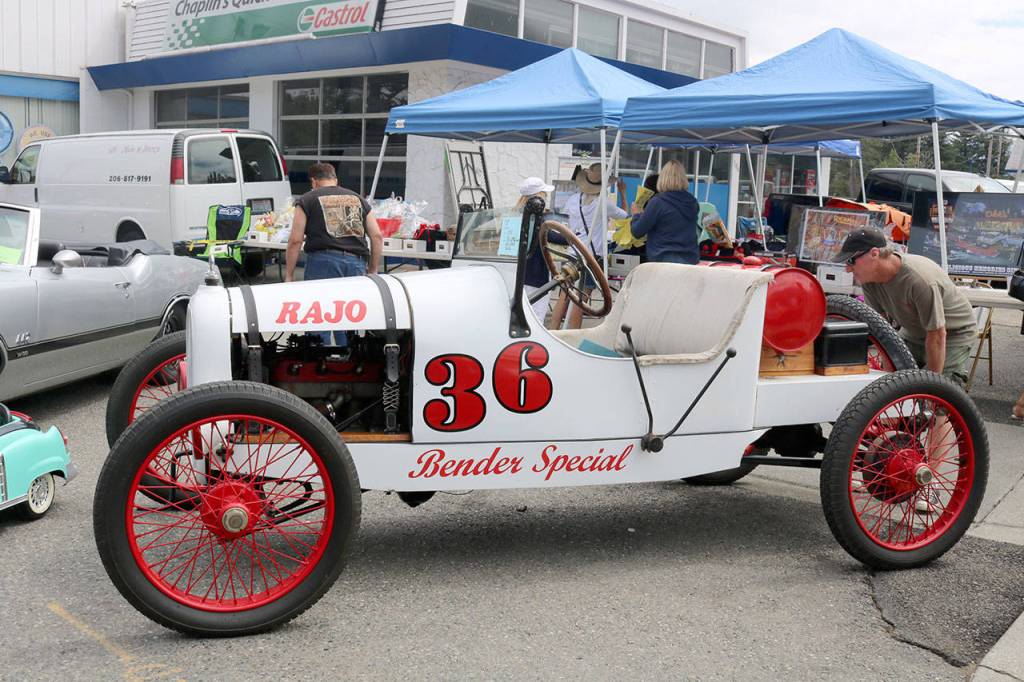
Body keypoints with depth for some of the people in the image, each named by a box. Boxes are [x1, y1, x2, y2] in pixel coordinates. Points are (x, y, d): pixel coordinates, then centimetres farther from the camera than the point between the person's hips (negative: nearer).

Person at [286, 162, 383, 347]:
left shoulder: (307, 200, 11)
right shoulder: (358, 199, 21)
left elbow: (295, 240, 2)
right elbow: (377, 237, 13)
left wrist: (289, 276, 6)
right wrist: (373, 271, 18)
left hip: (323, 261, -3)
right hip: (356, 262, 3)